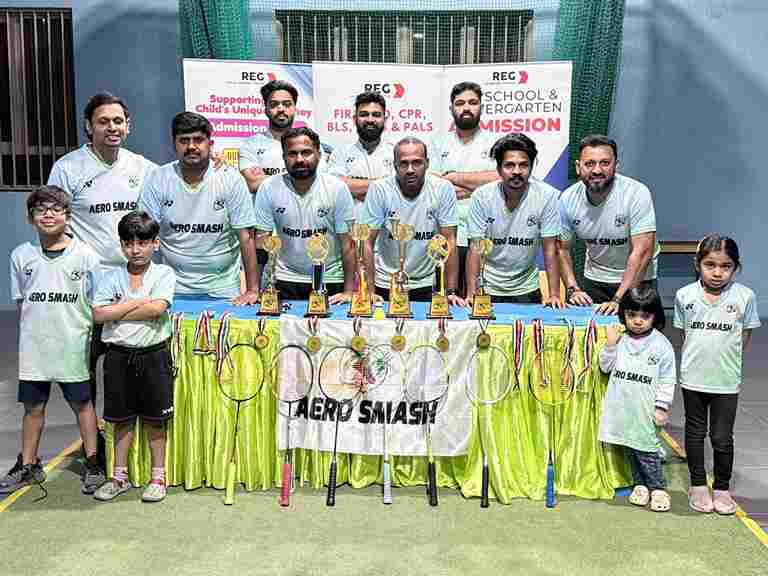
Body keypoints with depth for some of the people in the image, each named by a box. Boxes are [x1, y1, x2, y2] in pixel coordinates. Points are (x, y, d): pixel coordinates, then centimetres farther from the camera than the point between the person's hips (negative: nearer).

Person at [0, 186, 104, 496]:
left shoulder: (85, 255, -5)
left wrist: (94, 340, -3)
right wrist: (28, 336, 6)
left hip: (72, 347, -2)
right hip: (33, 347, 3)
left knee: (82, 404, 9)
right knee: (33, 407, 13)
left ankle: (93, 463, 22)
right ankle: (28, 466, 28)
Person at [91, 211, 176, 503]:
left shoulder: (164, 273, -2)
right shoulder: (111, 277, 5)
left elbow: (157, 308, -17)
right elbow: (99, 313, -8)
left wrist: (117, 312, -10)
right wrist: (138, 303, -12)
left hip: (153, 355, -2)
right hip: (119, 356, 2)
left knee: (155, 420, 7)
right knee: (122, 419, 12)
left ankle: (158, 477, 20)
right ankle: (120, 476, 25)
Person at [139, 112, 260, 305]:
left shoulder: (231, 179, -6)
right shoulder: (158, 179, -2)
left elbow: (246, 237, -7)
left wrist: (253, 290, -11)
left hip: (223, 289, -1)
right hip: (174, 288, 1)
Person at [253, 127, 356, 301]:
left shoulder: (337, 188, -8)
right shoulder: (269, 188, -6)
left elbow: (348, 243, -7)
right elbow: (260, 241, -4)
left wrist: (349, 290, -11)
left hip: (330, 280, 0)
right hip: (286, 280, 1)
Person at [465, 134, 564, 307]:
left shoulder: (547, 196, -14)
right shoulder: (481, 196, -12)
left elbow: (550, 249, -10)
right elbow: (475, 248, -11)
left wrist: (554, 294, -15)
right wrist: (471, 294, -16)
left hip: (527, 290, 0)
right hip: (488, 289, 0)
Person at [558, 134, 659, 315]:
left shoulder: (637, 193, -23)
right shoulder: (568, 199, -11)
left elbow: (642, 252, -26)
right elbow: (562, 249, 1)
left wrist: (618, 300, -30)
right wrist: (573, 289, -12)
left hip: (637, 279, -3)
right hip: (594, 279, 3)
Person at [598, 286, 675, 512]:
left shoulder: (661, 345, -5)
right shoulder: (620, 340, 3)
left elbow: (667, 380, -3)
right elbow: (606, 367, 5)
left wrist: (662, 407, -6)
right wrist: (610, 344, -7)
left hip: (646, 411, -4)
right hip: (623, 408, 4)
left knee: (646, 449, -1)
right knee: (630, 448, 13)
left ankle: (658, 488, 15)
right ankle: (640, 484, 27)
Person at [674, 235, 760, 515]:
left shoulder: (745, 296, -7)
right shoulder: (685, 295, -4)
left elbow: (744, 338, 2)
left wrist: (727, 361, -2)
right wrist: (696, 360, 1)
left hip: (726, 381, -1)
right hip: (692, 378, 1)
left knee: (722, 438, 7)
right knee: (695, 433, 14)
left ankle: (722, 488, 27)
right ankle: (698, 485, 30)